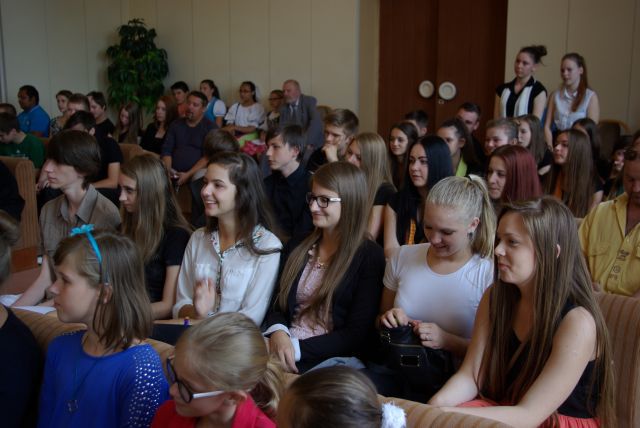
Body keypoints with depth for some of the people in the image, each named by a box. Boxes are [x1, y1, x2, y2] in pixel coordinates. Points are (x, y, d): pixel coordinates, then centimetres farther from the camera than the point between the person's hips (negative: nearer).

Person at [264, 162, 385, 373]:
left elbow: (357, 334, -7)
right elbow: (278, 305, 16)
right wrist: (278, 332, -8)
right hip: (283, 350, 4)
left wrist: (297, 348, -15)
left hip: (337, 358, -4)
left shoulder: (369, 257, -2)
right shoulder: (296, 248, 16)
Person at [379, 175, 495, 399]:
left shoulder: (489, 276, -8)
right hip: (397, 375, 4)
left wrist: (447, 341, -18)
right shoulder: (403, 257, 6)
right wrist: (388, 320, -5)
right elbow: (380, 321, 18)